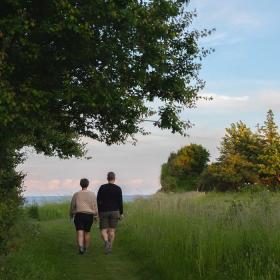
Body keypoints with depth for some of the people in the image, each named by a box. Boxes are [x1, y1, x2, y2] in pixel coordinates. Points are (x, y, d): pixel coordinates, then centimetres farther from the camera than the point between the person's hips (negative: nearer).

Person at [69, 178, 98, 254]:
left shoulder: (76, 195, 2)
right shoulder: (92, 194, 2)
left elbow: (72, 206, 6)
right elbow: (95, 207, -1)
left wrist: (71, 215, 21)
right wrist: (95, 215, 11)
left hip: (79, 216, -1)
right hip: (89, 216, 1)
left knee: (80, 233, -8)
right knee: (87, 232, 17)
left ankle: (80, 247, -30)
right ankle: (86, 248, 27)